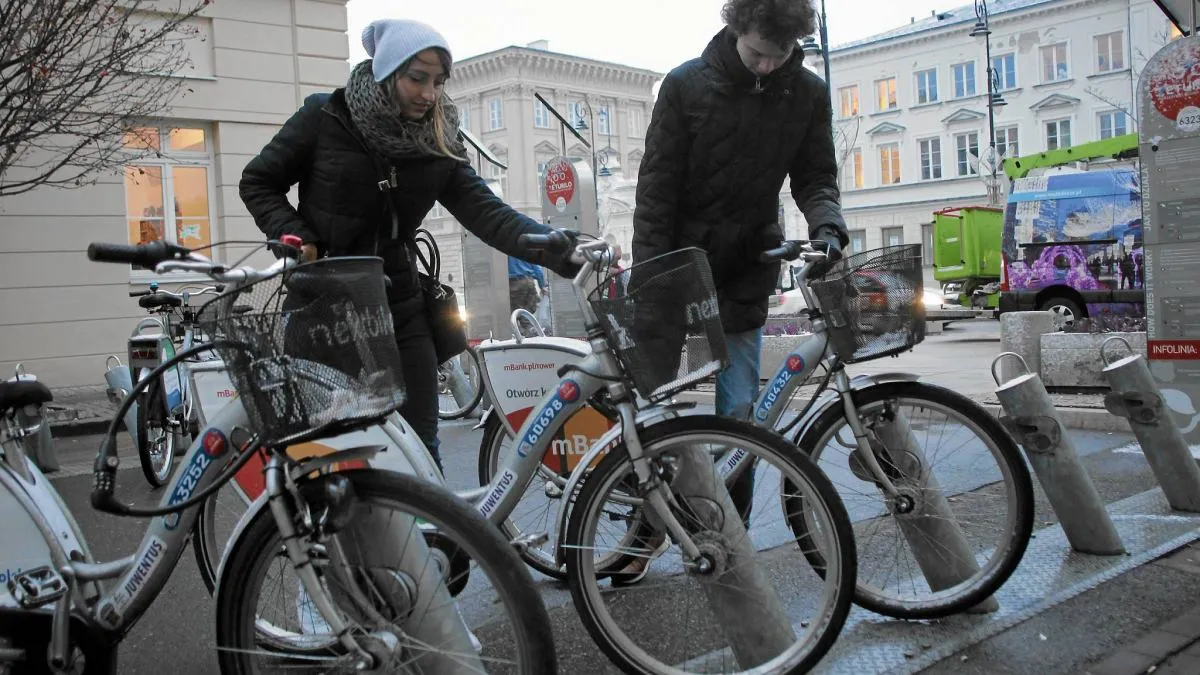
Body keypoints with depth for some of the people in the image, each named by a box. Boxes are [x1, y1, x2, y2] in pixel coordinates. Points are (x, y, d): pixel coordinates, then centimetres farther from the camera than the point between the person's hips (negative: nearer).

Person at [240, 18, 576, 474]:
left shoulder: (439, 144, 0)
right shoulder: (325, 118, -7)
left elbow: (487, 213, -11)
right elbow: (258, 182, 4)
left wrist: (565, 253, -26)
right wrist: (294, 237, -14)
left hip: (399, 306, 3)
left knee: (421, 446, 1)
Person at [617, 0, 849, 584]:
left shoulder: (807, 95, -2)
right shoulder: (687, 85, -9)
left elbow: (815, 178, 3)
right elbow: (656, 188, -9)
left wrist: (828, 227, -20)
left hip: (745, 276, 1)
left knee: (737, 411, -1)